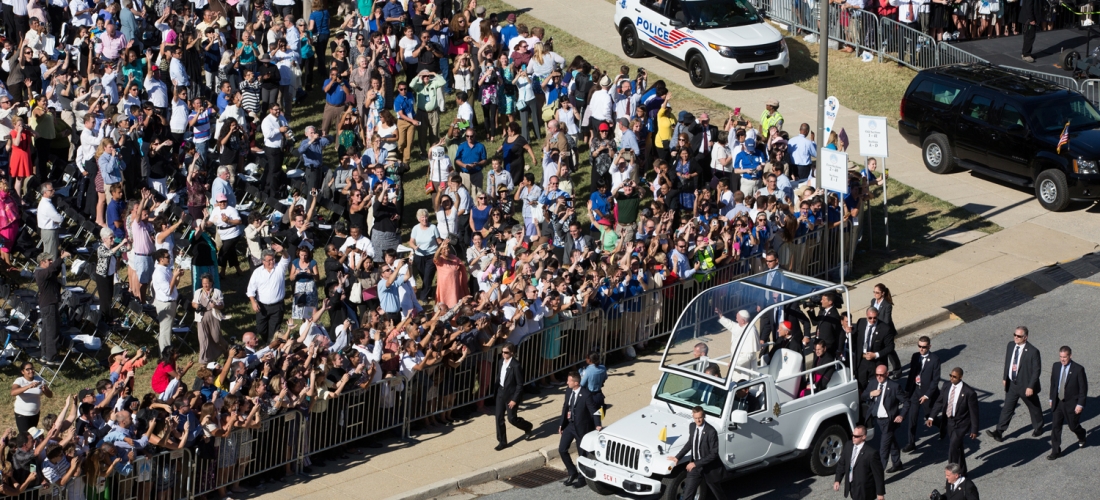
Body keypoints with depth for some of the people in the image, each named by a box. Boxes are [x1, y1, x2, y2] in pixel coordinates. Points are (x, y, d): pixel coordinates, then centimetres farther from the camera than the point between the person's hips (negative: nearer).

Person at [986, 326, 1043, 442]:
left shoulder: (1033, 351, -22)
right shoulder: (1011, 345, -2)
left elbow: (1036, 370, -18)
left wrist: (1030, 387, -21)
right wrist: (1005, 378, 14)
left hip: (1026, 386, -5)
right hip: (1011, 384, 5)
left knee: (1034, 407, 16)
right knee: (1007, 408, 5)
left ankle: (1038, 428, 38)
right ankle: (999, 432, 4)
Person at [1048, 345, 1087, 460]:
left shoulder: (1078, 369, -17)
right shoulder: (1056, 366, -2)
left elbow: (1083, 388, -12)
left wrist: (1080, 404, -14)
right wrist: (1051, 399, 12)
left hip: (1072, 404, -4)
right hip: (1057, 403, 4)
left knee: (1073, 426, 12)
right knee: (1055, 427, 0)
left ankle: (1081, 436, 47)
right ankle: (1055, 451, 7)